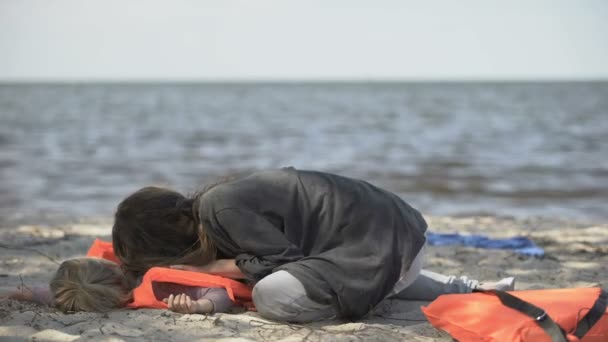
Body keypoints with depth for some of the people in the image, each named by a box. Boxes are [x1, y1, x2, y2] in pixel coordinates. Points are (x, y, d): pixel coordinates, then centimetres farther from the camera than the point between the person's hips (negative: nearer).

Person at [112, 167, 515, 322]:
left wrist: (211, 267, -10)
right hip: (389, 228, 10)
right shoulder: (206, 204, 13)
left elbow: (282, 260, -20)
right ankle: (464, 289, 26)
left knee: (274, 295, -28)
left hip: (382, 245, -10)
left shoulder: (220, 208, -18)